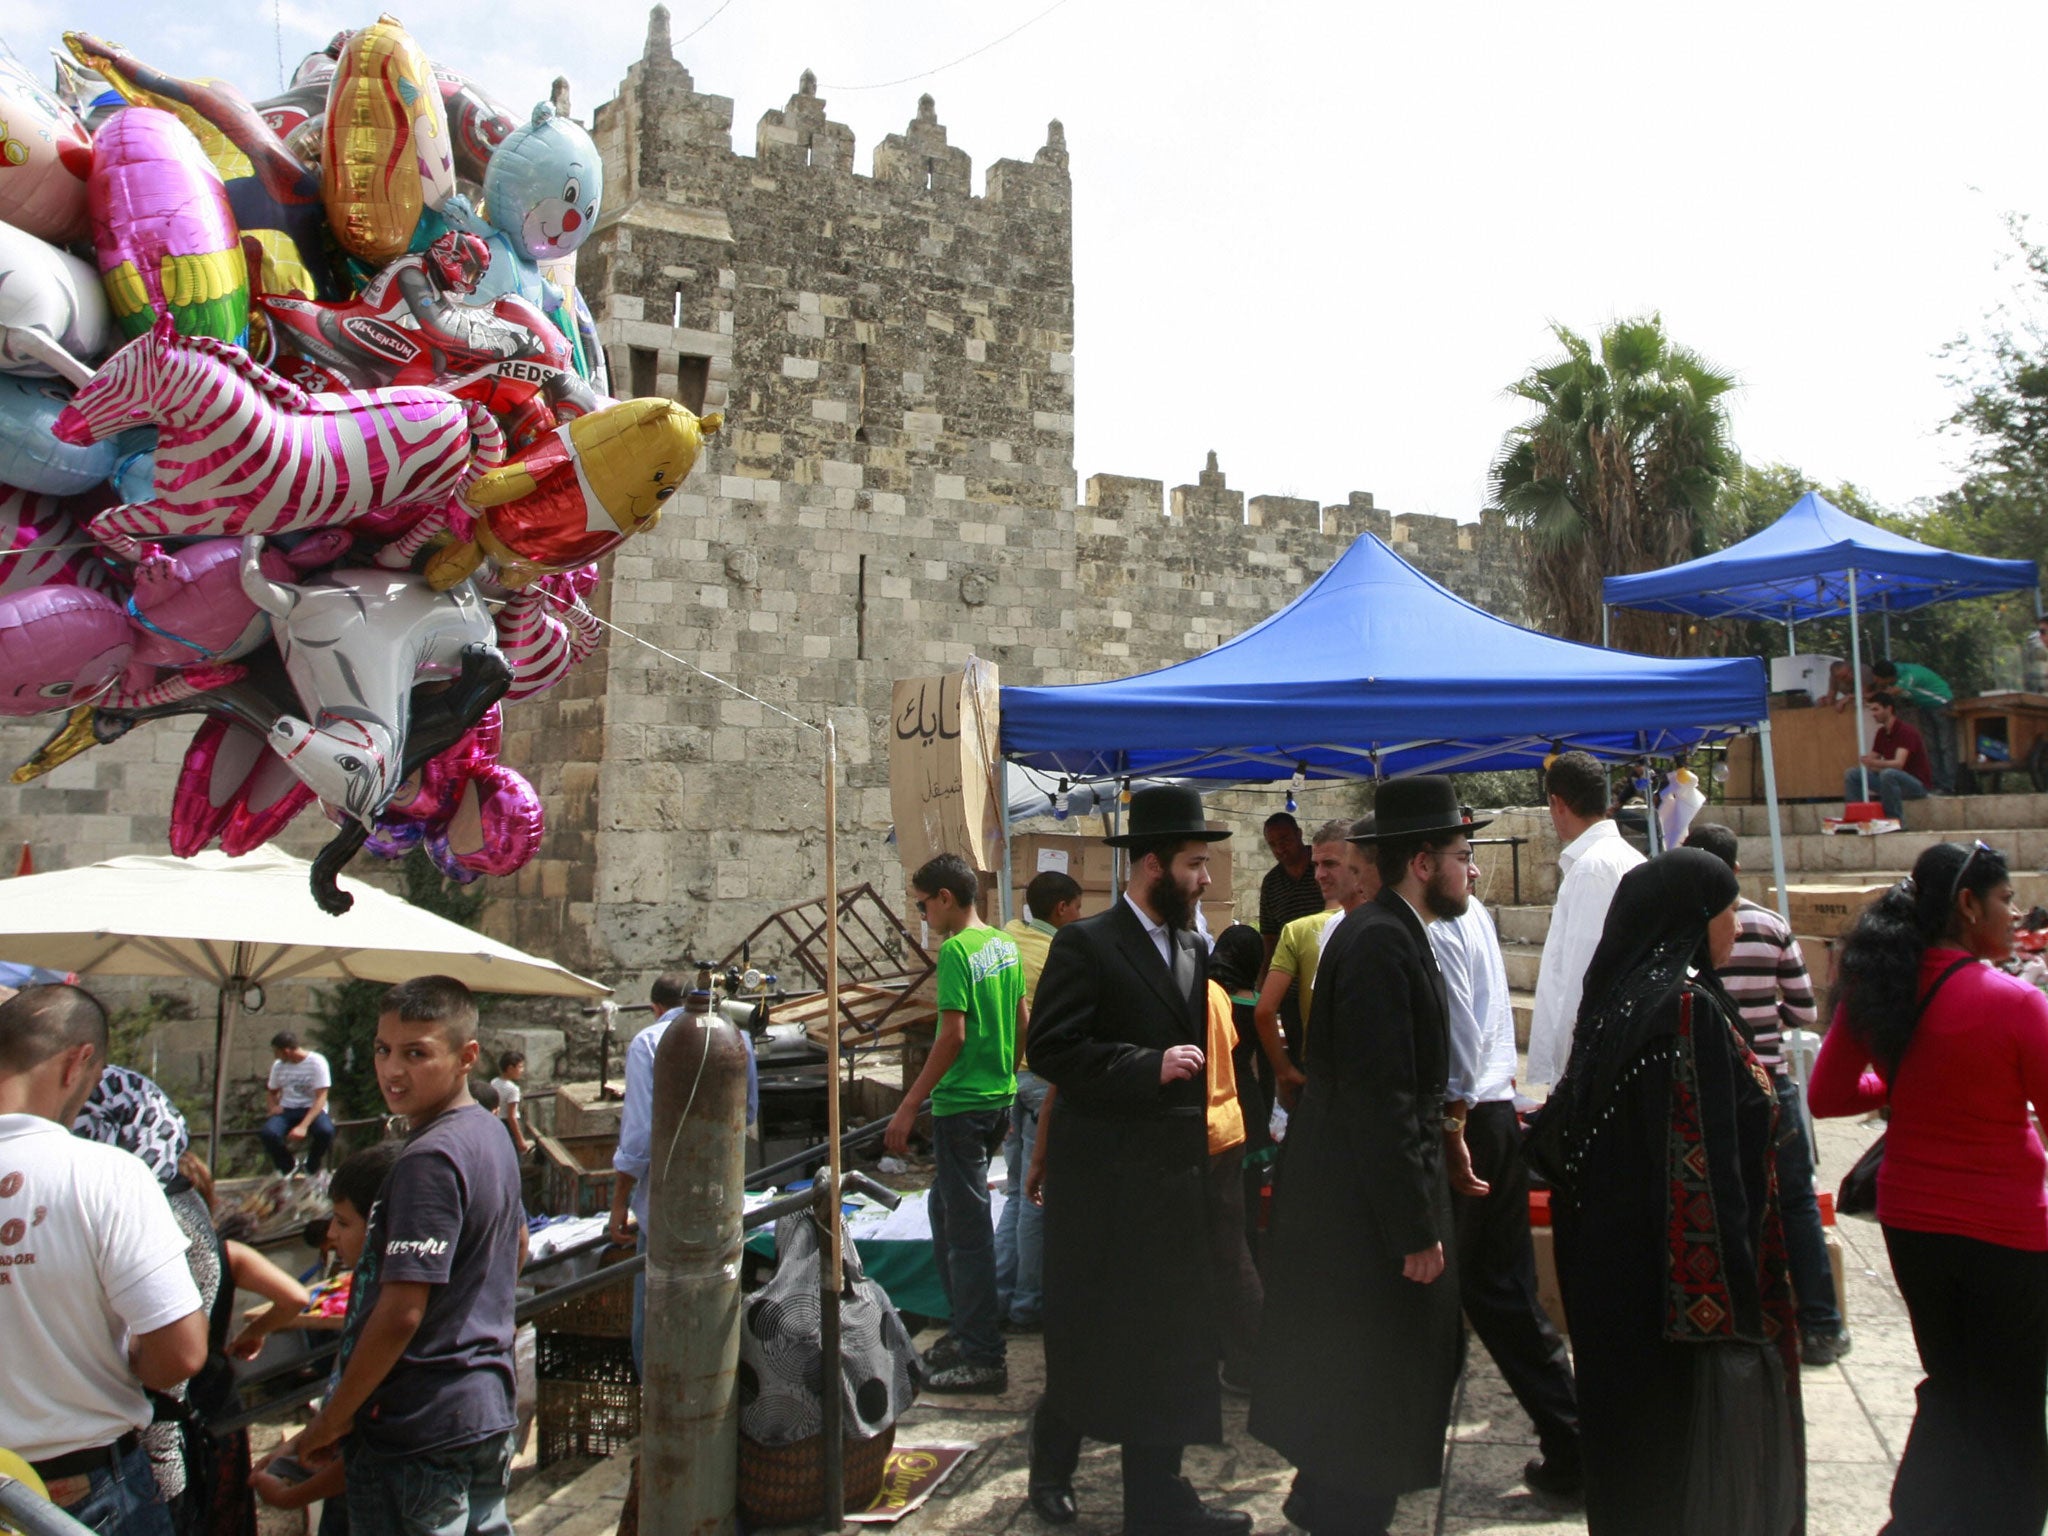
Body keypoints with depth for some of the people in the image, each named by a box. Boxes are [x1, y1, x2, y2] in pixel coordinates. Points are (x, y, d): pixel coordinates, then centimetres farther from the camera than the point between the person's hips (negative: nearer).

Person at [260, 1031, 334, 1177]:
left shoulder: (317, 1062, -9)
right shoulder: (278, 1065, 6)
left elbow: (321, 1097, -14)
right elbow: (273, 1093, 22)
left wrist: (303, 1126, -27)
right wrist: (273, 1106, -5)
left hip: (312, 1109, -3)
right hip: (286, 1110, 3)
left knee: (326, 1131, -36)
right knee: (269, 1133, -31)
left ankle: (311, 1169, -4)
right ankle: (288, 1168, 0)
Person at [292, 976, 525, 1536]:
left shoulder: (429, 1160, -23)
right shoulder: (492, 1137, 6)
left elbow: (400, 1314, -23)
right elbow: (516, 1248, 19)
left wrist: (331, 1419, -12)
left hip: (418, 1431, -9)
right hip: (489, 1410, 9)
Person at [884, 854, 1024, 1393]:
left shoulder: (956, 950, -16)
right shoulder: (1004, 946, 10)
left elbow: (953, 1034, -20)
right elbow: (1022, 1023, 15)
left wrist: (909, 1105, -16)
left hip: (961, 1103, -9)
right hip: (998, 1097, 9)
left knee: (967, 1228, -2)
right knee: (946, 1209, 21)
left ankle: (984, 1358, 5)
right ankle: (967, 1328, 29)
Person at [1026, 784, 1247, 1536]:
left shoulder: (1194, 949, 11)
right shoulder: (1085, 944, -11)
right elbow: (1051, 1048, -17)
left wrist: (1207, 1136, 11)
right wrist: (1149, 1067, -21)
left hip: (1176, 1176, 6)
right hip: (1103, 1180, -6)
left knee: (1168, 1345, 11)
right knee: (1089, 1340, 7)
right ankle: (1051, 1465, 31)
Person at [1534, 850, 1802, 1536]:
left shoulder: (1620, 996, 5)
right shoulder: (1689, 1006, -20)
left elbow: (1559, 1135, 10)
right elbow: (1704, 1163, -24)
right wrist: (1730, 1294, -22)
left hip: (1609, 1257, 9)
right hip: (1676, 1279, -9)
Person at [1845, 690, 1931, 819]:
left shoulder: (1906, 731, -18)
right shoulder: (1881, 733, 6)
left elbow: (1898, 764, -31)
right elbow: (1871, 759, 9)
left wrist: (1873, 763, -47)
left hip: (1917, 784, -8)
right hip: (1893, 780, 8)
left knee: (1888, 774, -38)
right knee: (1852, 775, -2)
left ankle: (1895, 822, -28)